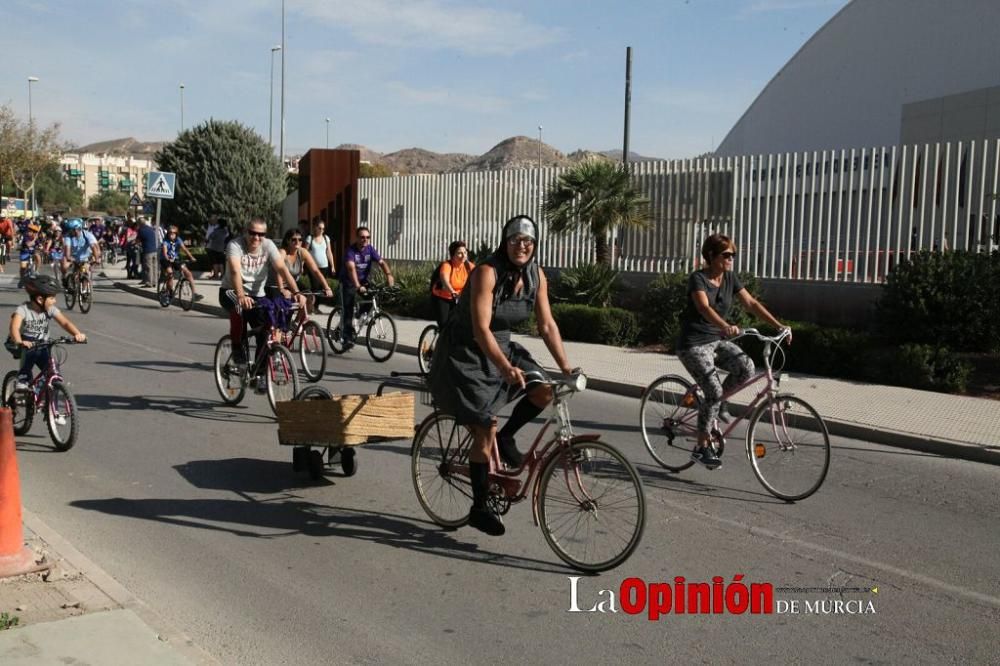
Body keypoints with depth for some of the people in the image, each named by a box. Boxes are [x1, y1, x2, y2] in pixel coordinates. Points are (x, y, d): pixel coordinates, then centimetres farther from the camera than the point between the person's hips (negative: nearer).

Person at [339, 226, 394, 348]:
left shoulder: (370, 249, -7)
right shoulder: (351, 250, -23)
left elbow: (381, 262, -16)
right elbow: (351, 268, -37)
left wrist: (389, 274, -37)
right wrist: (358, 286, -50)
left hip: (363, 280, 5)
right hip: (348, 282, -5)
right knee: (348, 310, -9)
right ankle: (348, 339, -4)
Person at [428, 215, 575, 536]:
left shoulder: (536, 277, -5)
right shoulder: (487, 272, -25)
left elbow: (547, 325, 0)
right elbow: (481, 329, -31)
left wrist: (567, 368, -6)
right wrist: (506, 368, -42)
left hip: (500, 346, 7)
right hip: (465, 353, -6)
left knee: (545, 390, -14)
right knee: (485, 431, -7)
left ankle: (505, 438, 11)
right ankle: (480, 509, 8)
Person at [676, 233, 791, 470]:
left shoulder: (730, 278, 5)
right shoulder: (698, 278, -16)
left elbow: (751, 304, 2)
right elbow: (704, 308, -33)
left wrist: (779, 325, -8)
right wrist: (726, 327, -51)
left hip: (717, 340, 6)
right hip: (693, 343, -6)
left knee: (746, 366, -21)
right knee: (714, 390, -19)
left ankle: (717, 402, 6)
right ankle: (702, 448, -5)